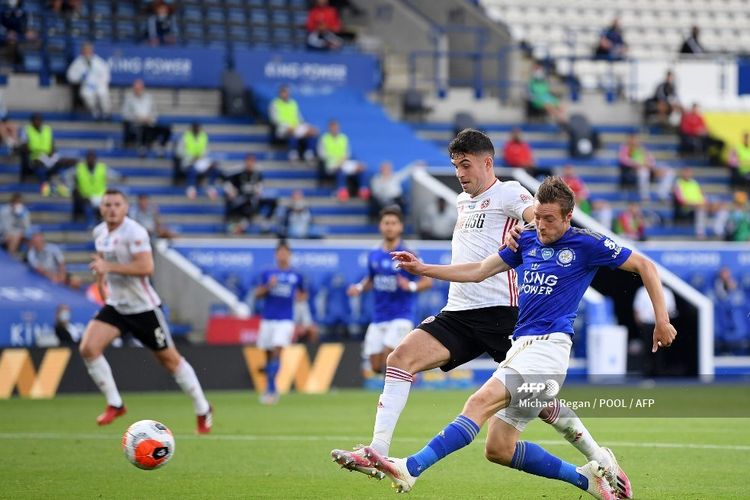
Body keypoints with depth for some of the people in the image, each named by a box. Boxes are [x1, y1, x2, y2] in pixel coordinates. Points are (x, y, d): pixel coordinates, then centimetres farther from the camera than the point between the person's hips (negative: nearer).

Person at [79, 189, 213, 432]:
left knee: (170, 359, 5)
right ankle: (114, 404, 0)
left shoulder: (134, 232, -20)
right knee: (88, 348, -14)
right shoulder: (100, 232, 4)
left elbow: (146, 267, -30)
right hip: (115, 306, 6)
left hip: (143, 308, -6)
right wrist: (101, 282, 17)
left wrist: (109, 267, -30)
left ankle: (203, 410, 21)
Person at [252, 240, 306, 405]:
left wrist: (301, 296, -1)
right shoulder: (268, 274, 6)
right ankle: (270, 390, 21)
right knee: (269, 354, 8)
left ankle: (271, 390, -19)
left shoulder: (296, 276, 5)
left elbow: (302, 294, 21)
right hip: (268, 319, 2)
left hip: (285, 320, -2)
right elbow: (257, 294, 3)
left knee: (277, 352, -17)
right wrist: (268, 286, -12)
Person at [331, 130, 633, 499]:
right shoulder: (462, 202, 23)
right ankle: (378, 453, -21)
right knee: (401, 358, -14)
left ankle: (600, 459, 9)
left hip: (501, 313, -7)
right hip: (458, 313, 7)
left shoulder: (507, 193, -1)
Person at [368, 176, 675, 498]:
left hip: (548, 345, -8)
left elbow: (644, 266, 6)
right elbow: (479, 271, 22)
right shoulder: (527, 240, 16)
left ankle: (410, 470, -37)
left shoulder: (587, 244, -1)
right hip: (520, 346, 8)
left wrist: (662, 320, 2)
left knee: (481, 401, -26)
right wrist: (423, 269, 14)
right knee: (499, 450, 1)